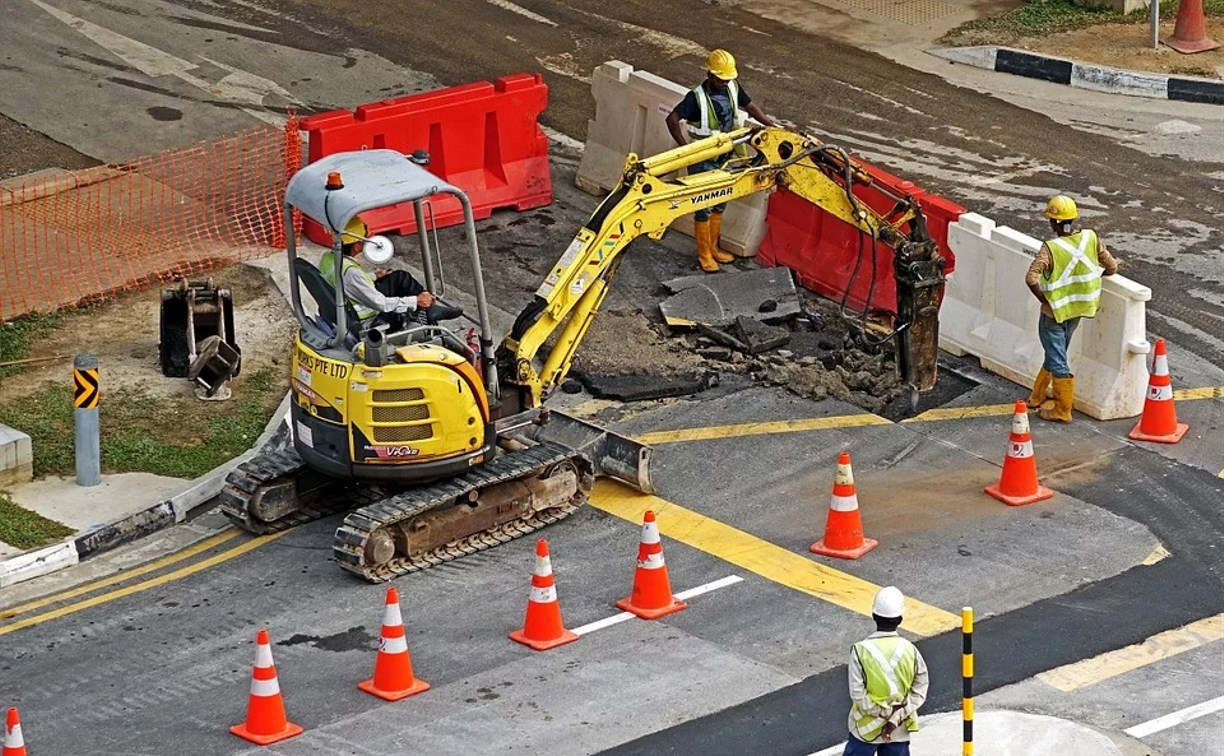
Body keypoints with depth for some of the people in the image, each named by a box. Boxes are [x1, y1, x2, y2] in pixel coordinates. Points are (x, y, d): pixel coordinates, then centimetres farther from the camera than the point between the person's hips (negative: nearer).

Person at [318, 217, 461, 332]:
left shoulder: (328, 257, -7)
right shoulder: (350, 272, -35)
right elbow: (381, 303, -28)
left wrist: (372, 277, 23)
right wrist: (416, 301, -18)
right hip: (366, 324, -9)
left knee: (400, 277, 10)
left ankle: (431, 306, 18)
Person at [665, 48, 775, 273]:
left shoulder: (732, 88, -3)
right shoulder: (697, 97, -23)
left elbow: (750, 106, 11)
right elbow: (672, 119, -29)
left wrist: (772, 126, 3)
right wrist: (685, 147, -29)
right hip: (703, 162, -7)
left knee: (719, 205, 18)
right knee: (704, 209, 2)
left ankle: (713, 248, 33)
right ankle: (704, 255, 14)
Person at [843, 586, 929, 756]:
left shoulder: (861, 651, -18)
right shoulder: (910, 651, -11)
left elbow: (858, 694, -18)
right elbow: (919, 692, -11)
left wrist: (884, 712, -9)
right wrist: (896, 718, -12)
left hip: (867, 727, -2)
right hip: (899, 731, 2)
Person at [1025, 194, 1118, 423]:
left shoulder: (1051, 248, -24)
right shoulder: (1090, 238, -10)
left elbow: (1031, 278, -34)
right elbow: (1111, 267, -2)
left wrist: (1043, 298, -17)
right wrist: (1091, 279, 16)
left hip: (1054, 312, -6)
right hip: (1077, 310, 6)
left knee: (1058, 362, 6)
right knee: (1056, 355, 22)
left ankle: (1062, 411, 14)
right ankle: (1037, 397, 37)